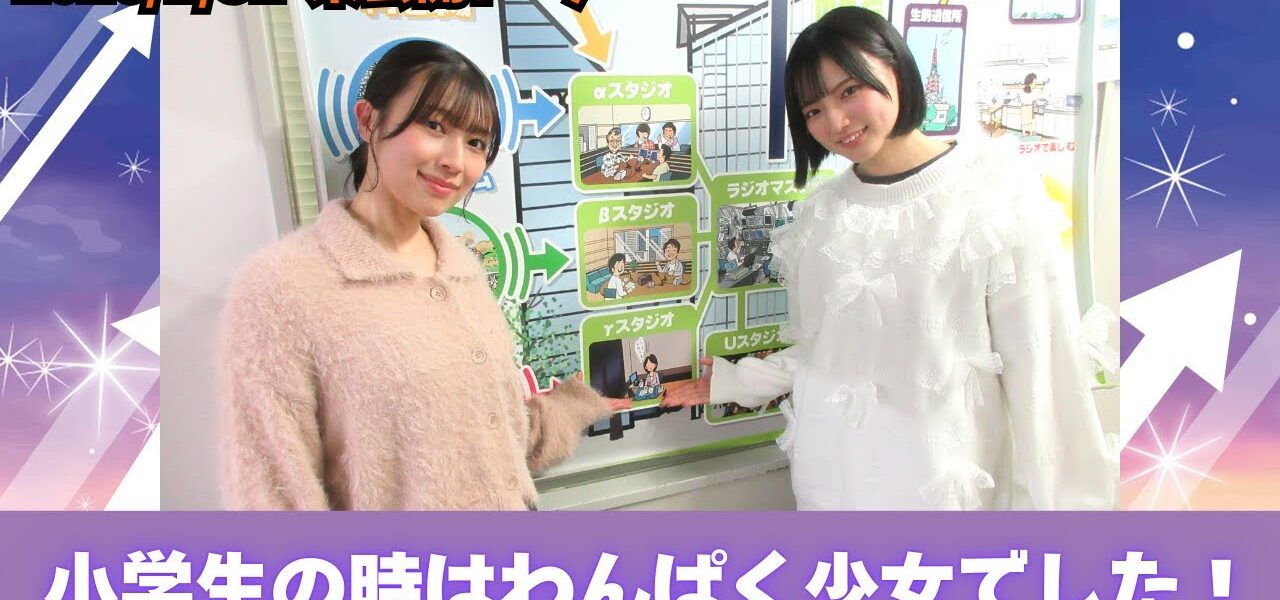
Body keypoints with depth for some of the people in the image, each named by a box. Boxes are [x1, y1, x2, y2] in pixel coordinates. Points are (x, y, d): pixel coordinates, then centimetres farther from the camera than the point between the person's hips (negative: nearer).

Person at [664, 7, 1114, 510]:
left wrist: (1047, 499, -8)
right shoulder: (818, 216, 2)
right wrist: (735, 381, 9)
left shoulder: (998, 202, -11)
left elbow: (1040, 373, -9)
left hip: (939, 482, -3)